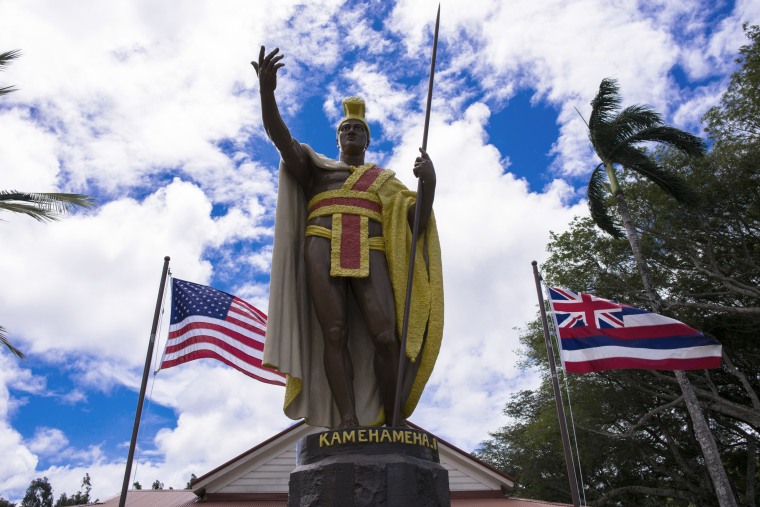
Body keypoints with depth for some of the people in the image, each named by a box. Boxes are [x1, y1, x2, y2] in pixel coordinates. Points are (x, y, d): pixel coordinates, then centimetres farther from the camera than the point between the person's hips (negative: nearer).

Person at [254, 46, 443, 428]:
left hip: (368, 253, 0)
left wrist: (429, 183, -5)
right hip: (322, 247, 0)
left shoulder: (383, 179, 28)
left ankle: (391, 424, -11)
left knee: (384, 335, -17)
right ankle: (349, 422, -18)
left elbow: (418, 219, 14)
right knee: (334, 333, -15)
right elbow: (280, 137, 10)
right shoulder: (317, 168, 26)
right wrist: (266, 91, -7)